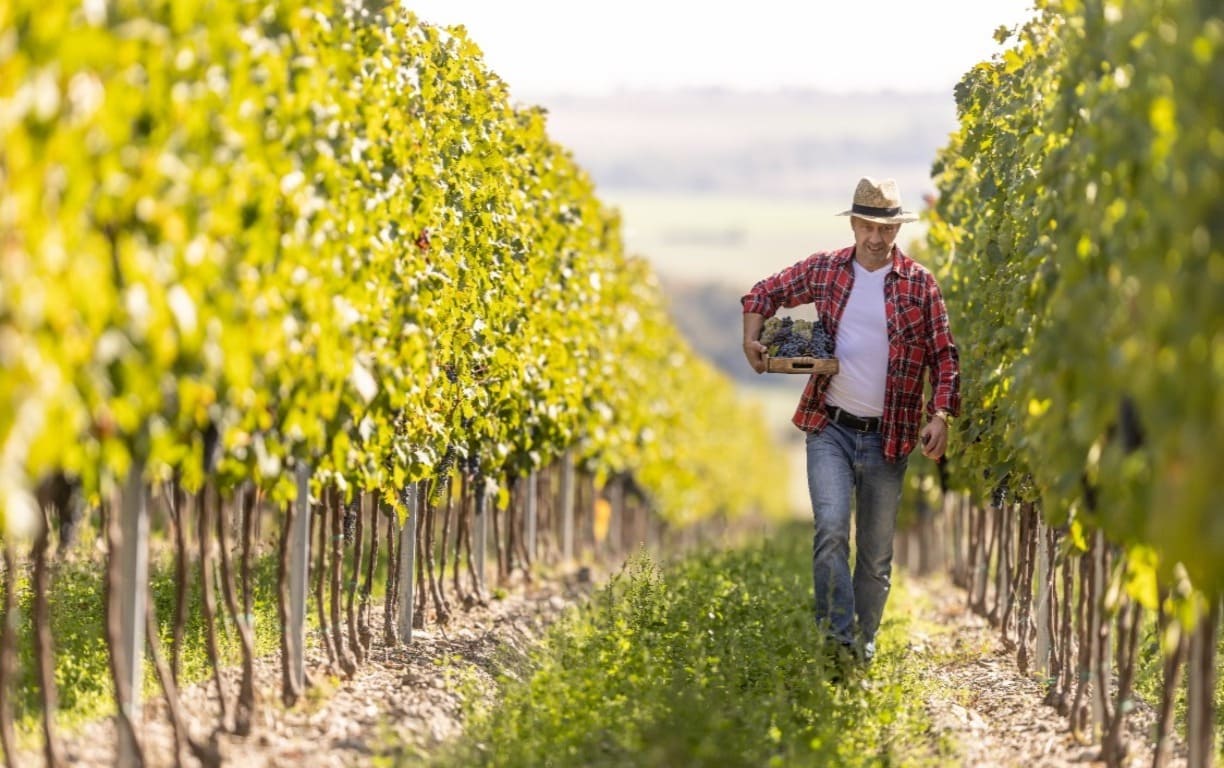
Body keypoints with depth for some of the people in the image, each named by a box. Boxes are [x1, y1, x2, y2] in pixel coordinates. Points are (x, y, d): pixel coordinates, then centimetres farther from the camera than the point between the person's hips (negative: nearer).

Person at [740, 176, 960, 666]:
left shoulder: (919, 284, -1)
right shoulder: (823, 270, 4)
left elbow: (944, 356, 2)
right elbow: (766, 293, 19)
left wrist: (940, 414, -11)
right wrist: (751, 338, 2)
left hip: (888, 438, 0)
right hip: (830, 428, 0)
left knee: (876, 552, 7)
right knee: (831, 529, -19)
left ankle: (864, 645, 19)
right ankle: (838, 635, -24)